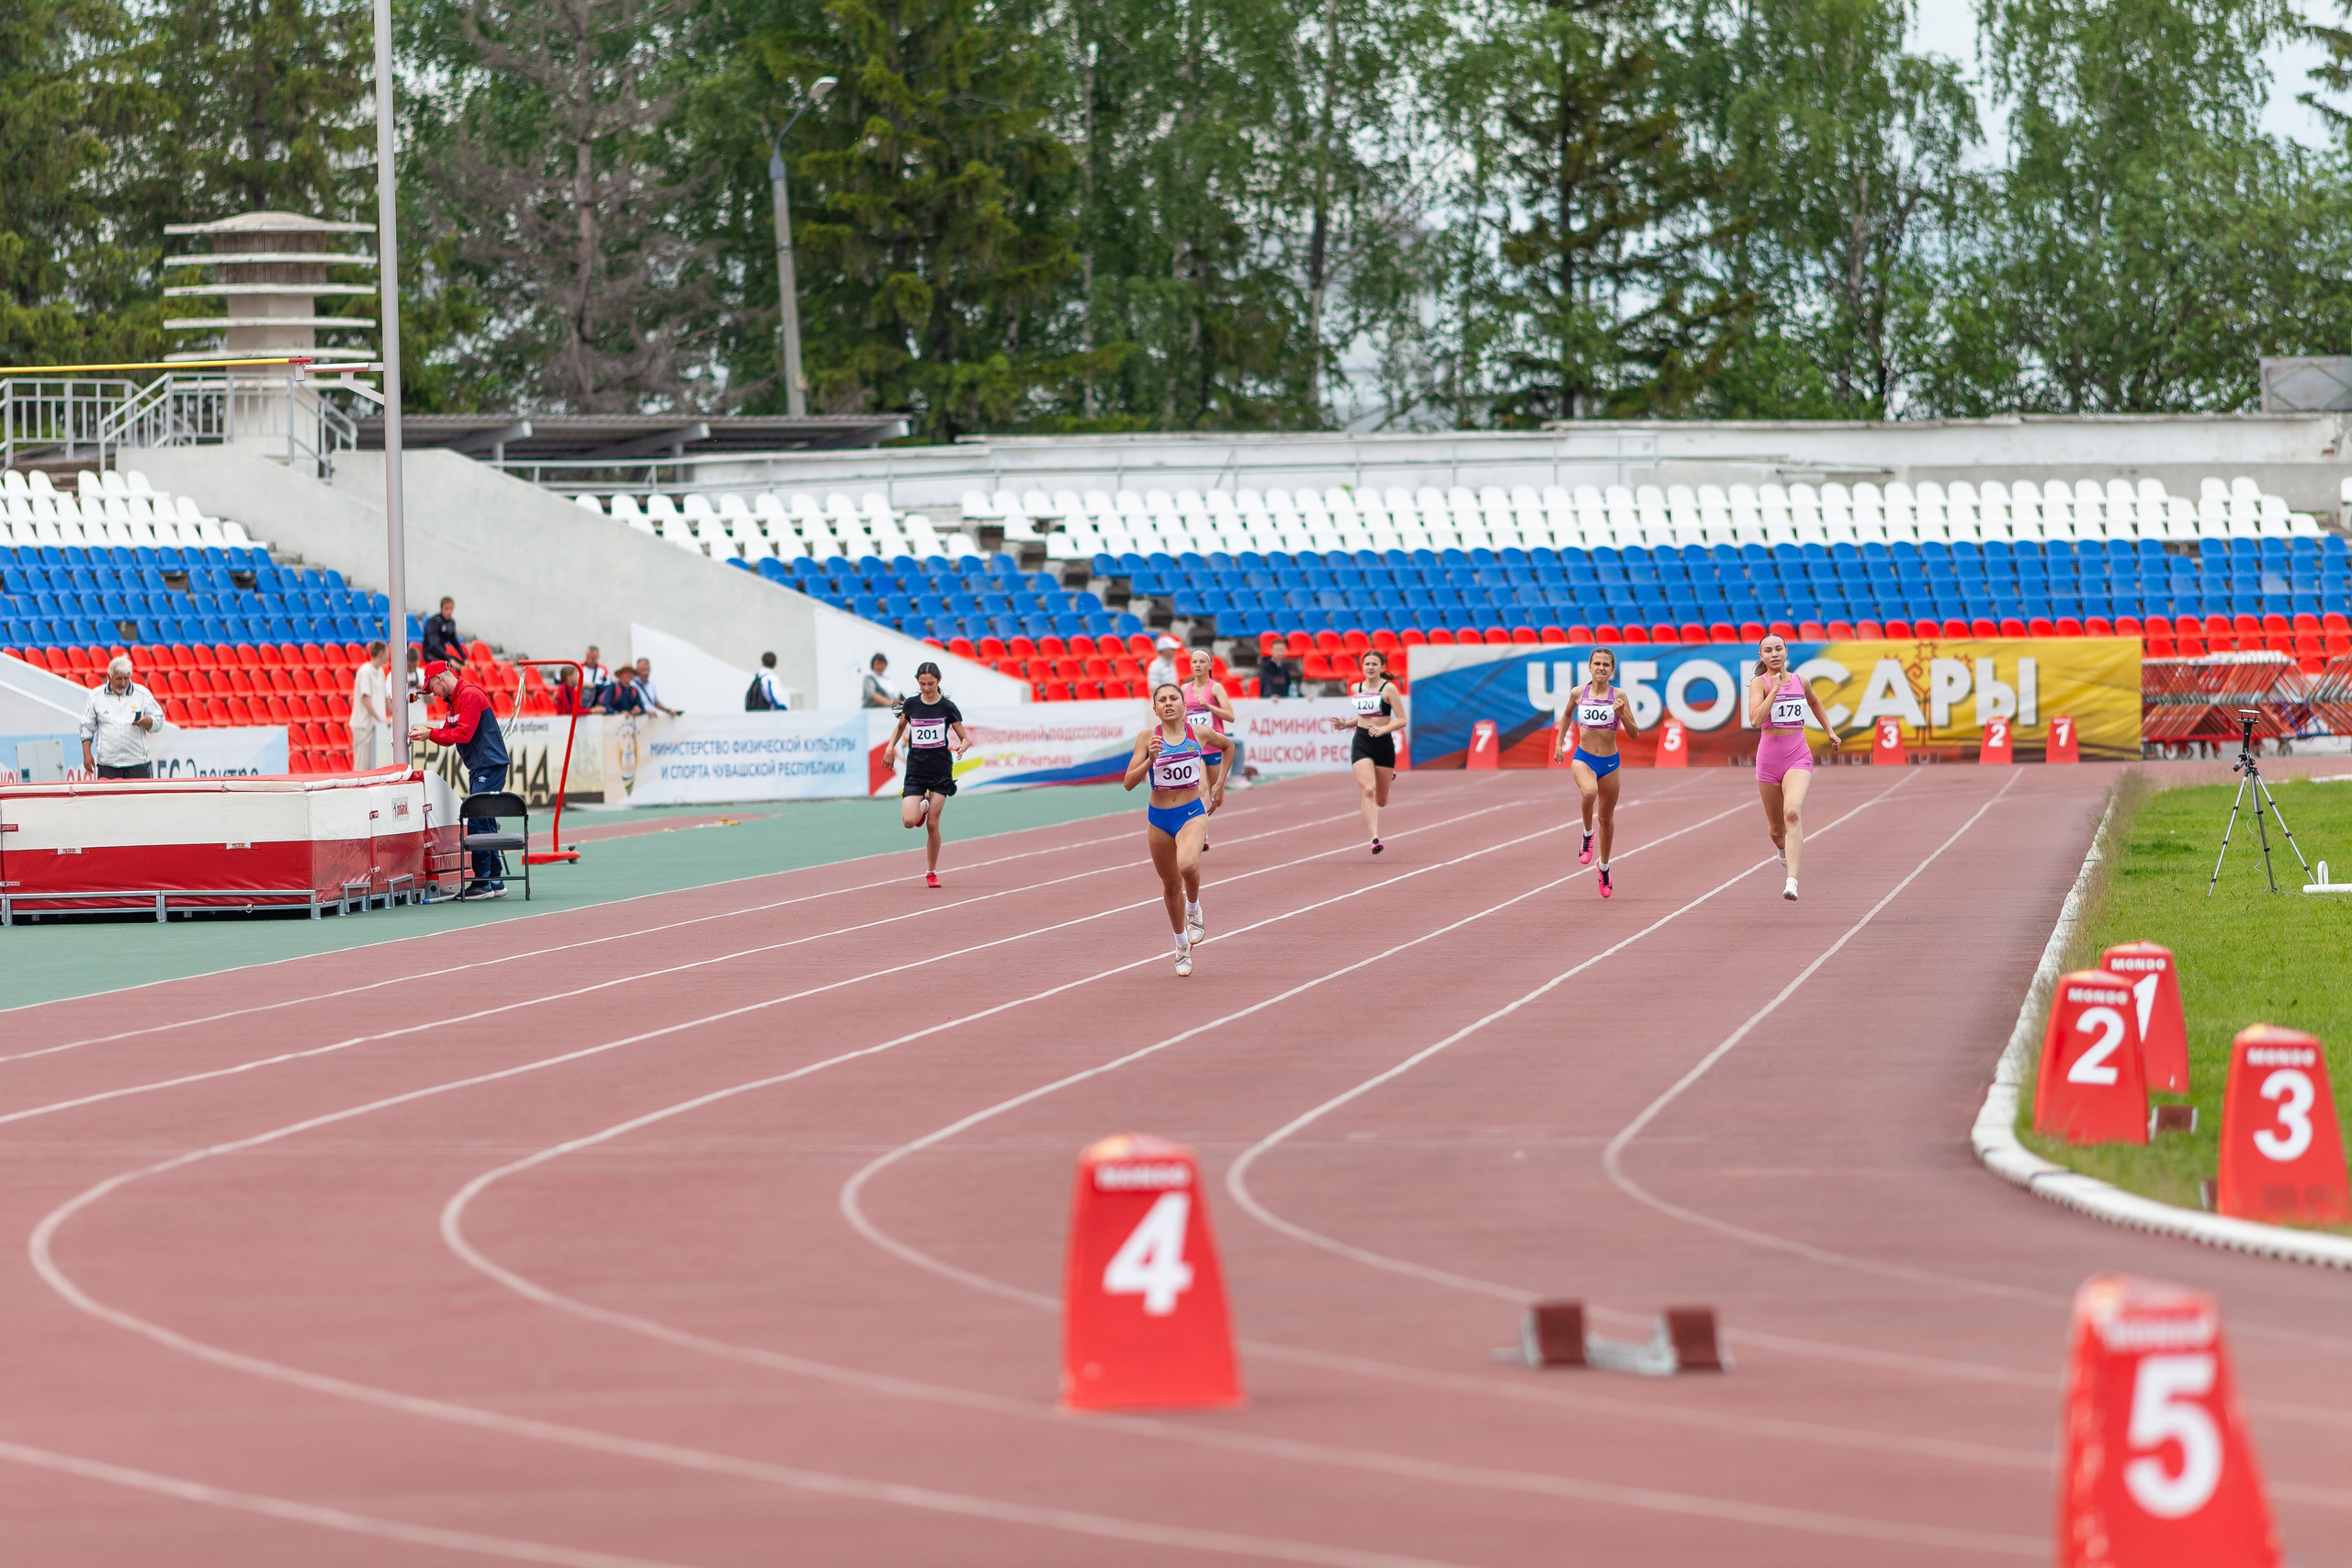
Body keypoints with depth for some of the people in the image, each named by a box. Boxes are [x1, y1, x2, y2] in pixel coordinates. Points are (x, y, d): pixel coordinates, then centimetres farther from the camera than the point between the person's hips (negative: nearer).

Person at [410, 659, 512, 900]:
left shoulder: (470, 695, -14)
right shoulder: (455, 699, 18)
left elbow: (464, 734, -20)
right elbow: (451, 735, 17)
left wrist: (430, 734, -16)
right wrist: (427, 732, 1)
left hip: (489, 767, -11)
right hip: (479, 769, 11)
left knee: (477, 824, -11)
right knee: (485, 823, 12)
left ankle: (482, 882, -11)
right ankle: (495, 881, 15)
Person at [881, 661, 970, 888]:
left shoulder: (948, 708, -4)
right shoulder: (910, 705, 2)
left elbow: (965, 738, 2)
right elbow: (900, 727, 21)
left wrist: (961, 747, -21)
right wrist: (890, 747, 7)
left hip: (941, 772, -2)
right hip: (915, 771, 2)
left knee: (932, 825, -3)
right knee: (909, 822, -13)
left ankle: (931, 872, 14)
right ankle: (923, 806, 25)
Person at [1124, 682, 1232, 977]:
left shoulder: (1199, 734, -4)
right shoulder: (1147, 737, -6)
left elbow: (1228, 745, 18)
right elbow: (1129, 782, -10)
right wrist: (1150, 759, -25)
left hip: (1192, 814, -2)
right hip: (1159, 817, 2)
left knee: (1187, 865, -32)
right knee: (1171, 885, 14)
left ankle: (1194, 908, 0)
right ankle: (1182, 947, 34)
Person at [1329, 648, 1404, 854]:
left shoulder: (1388, 689, -7)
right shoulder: (1356, 689, 7)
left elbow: (1402, 720, -8)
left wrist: (1383, 729, -24)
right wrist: (1345, 724, 4)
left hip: (1383, 744, -2)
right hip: (1361, 744, 2)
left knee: (1381, 801, 12)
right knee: (1368, 791, -20)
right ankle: (1375, 838, -24)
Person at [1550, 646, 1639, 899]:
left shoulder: (1618, 696, -6)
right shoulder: (1579, 693, -2)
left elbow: (1634, 734, -5)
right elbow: (1567, 715, 21)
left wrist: (1622, 714, -21)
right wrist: (1559, 741, 14)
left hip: (1610, 762, 1)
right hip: (1583, 758, -1)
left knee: (1606, 818, 13)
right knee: (1589, 792, -36)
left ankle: (1604, 867, 34)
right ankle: (1588, 834, -9)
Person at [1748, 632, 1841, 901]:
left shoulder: (1801, 682, 6)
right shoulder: (1759, 683, -5)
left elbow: (1814, 703, 30)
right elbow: (1755, 720, -22)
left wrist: (1830, 731, 31)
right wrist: (1774, 690, -23)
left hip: (1798, 757, 0)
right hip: (1769, 757, 0)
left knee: (1792, 812, -26)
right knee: (1776, 828, 14)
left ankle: (1792, 881, -36)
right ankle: (1782, 848, 54)